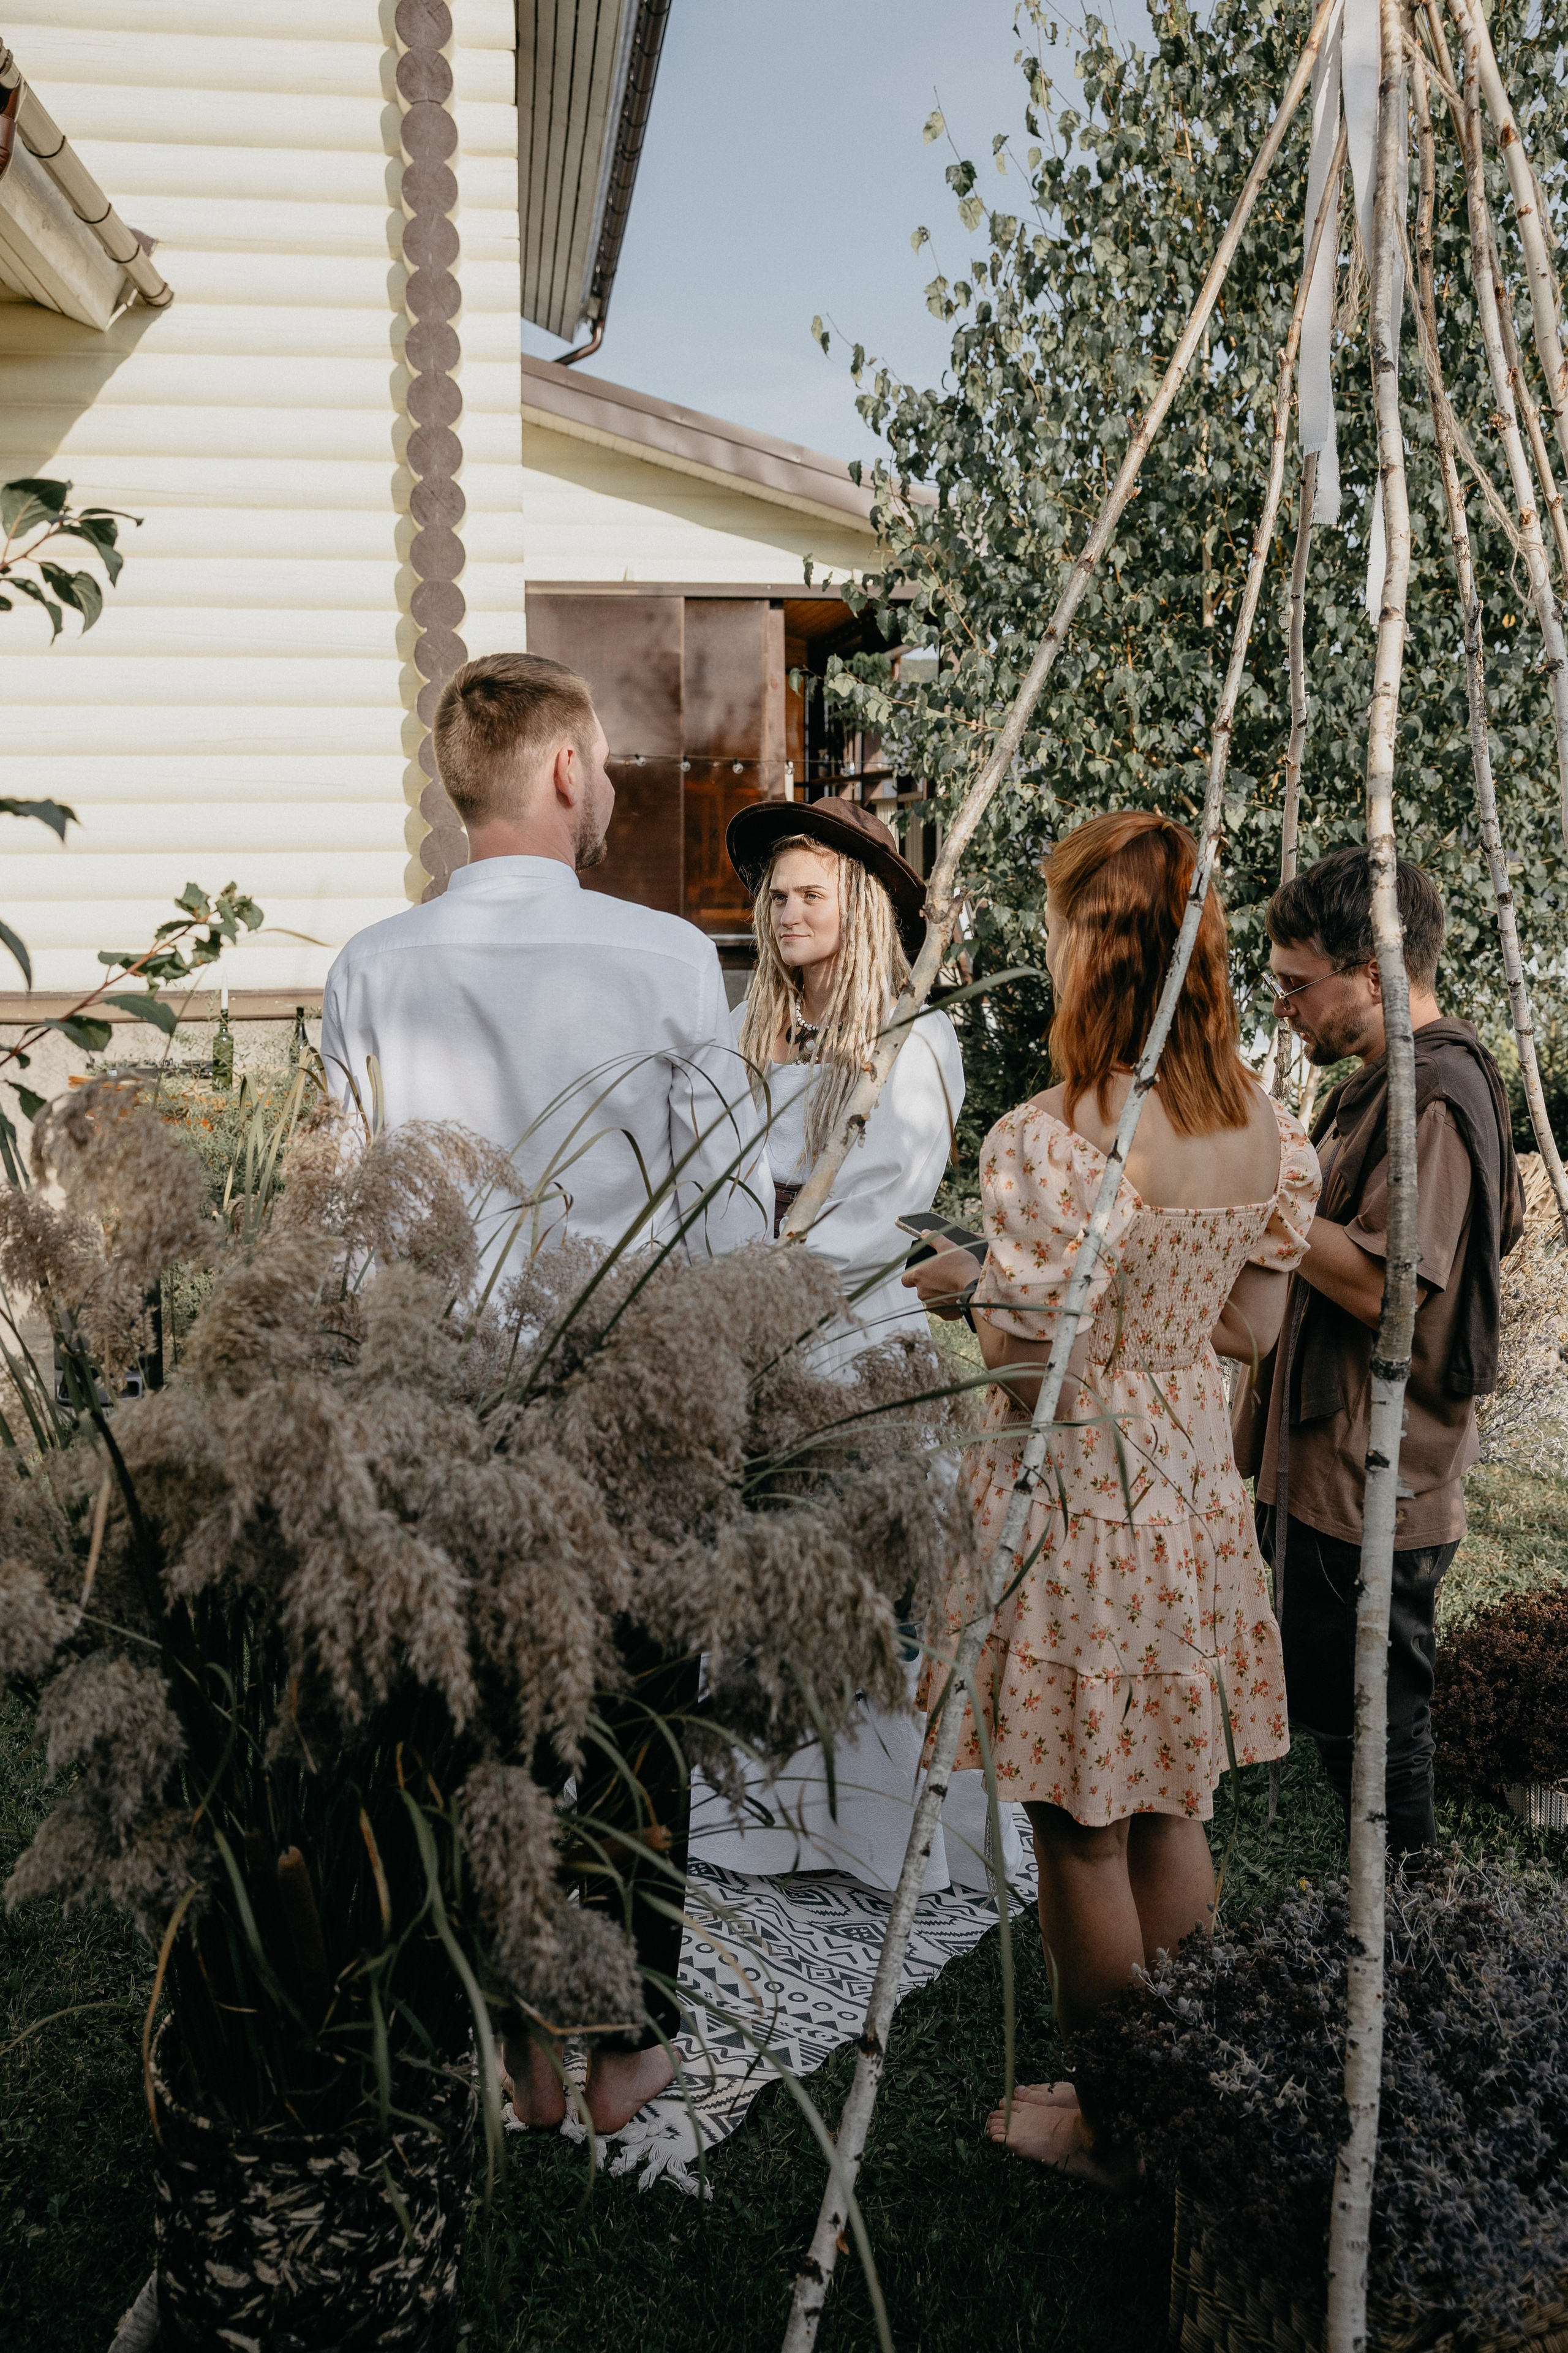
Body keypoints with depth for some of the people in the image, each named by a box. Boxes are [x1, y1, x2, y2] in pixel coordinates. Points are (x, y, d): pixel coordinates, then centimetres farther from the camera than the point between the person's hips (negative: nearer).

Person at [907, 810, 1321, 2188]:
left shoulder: (1054, 1141, -24)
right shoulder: (1269, 1130, -2)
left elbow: (1035, 1357, -20)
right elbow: (1253, 1326, 5)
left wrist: (960, 1290, -2)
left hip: (1077, 1492, -7)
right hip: (1197, 1479, 7)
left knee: (1081, 1828, 11)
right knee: (1170, 1807, 22)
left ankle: (1111, 2123, 29)